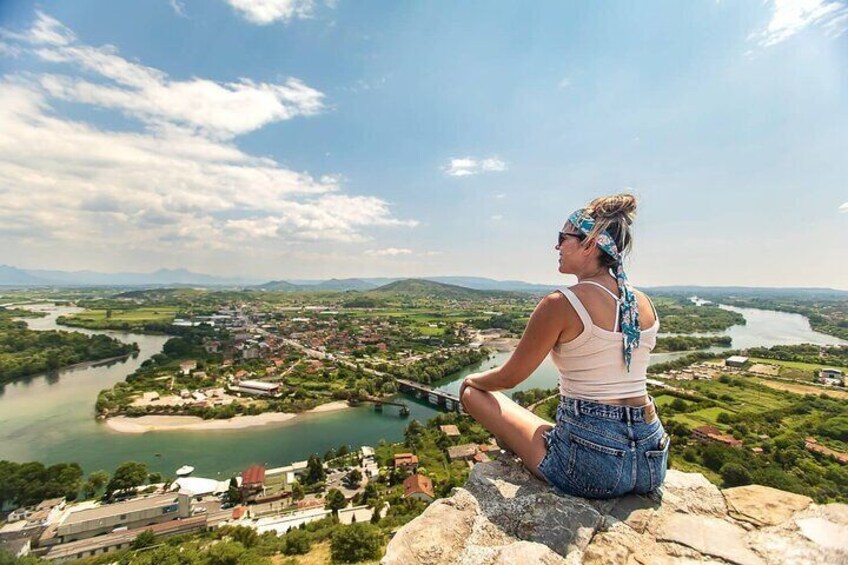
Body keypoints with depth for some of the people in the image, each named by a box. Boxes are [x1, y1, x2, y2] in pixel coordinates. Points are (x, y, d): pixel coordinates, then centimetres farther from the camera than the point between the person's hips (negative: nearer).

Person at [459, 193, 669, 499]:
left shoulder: (560, 304, -18)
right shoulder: (644, 304, 3)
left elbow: (508, 377, -9)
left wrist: (472, 379, 13)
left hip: (592, 468, -7)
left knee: (474, 393, 7)